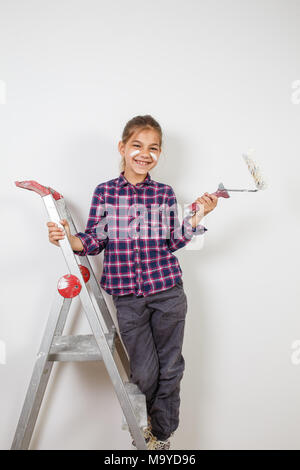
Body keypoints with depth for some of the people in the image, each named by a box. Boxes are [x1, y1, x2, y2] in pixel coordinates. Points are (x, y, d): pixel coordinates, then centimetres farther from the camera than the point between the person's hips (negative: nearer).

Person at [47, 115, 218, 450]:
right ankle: (144, 418, 39)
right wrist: (68, 238, -16)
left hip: (168, 291, 2)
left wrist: (197, 217, -7)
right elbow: (95, 241, 2)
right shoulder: (104, 192, 1)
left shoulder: (165, 193, 3)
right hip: (127, 296, -1)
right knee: (144, 372, 3)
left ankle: (162, 434, 35)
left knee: (170, 368, 10)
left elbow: (172, 243, 4)